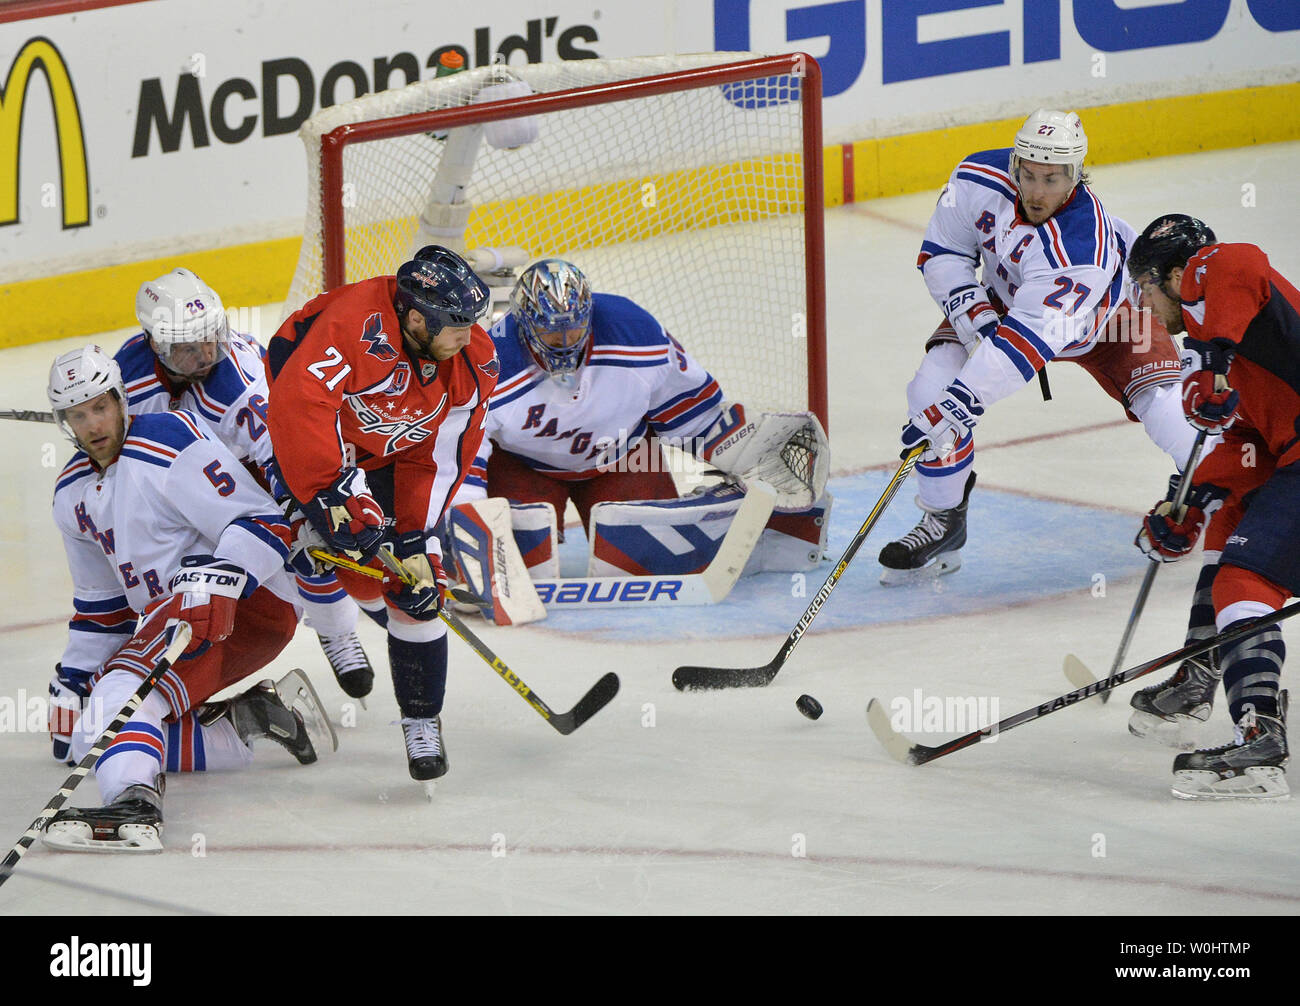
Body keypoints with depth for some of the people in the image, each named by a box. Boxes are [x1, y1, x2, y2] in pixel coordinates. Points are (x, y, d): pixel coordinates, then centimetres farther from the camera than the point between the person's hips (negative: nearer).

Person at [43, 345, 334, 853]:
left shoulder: (172, 445, -13)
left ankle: (132, 803, -60)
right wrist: (70, 683, 18)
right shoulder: (73, 495, 14)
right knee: (82, 737, 1)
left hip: (246, 604, -10)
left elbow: (265, 524, -19)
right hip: (163, 616, 10)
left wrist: (218, 576, -35)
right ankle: (250, 721, -1)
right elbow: (100, 604, 24)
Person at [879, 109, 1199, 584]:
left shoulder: (1083, 245, -43)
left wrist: (961, 402, -56)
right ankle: (943, 524, 1)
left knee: (1163, 403, -21)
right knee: (932, 388, -17)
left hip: (1107, 311, -4)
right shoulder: (980, 180, -29)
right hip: (1002, 297, 4)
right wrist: (972, 312, -29)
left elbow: (1032, 337, -49)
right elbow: (941, 252, -12)